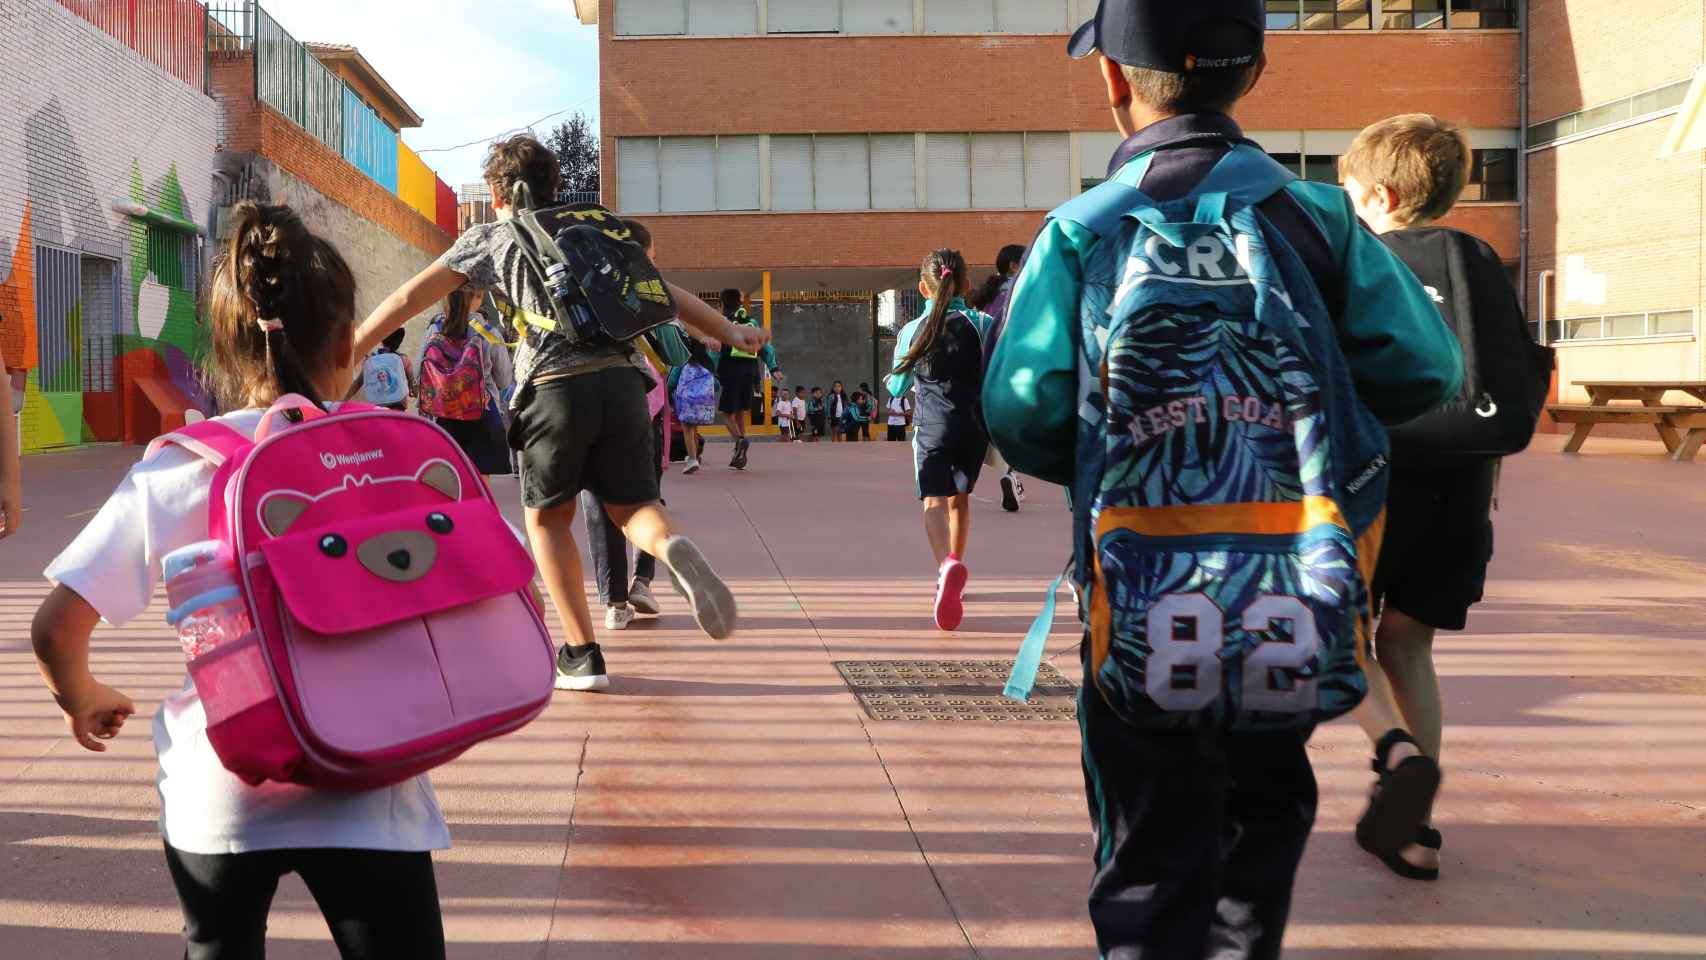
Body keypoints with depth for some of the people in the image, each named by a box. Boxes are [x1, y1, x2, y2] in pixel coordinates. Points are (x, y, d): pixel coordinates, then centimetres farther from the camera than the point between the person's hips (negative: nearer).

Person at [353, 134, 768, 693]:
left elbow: (408, 299, 12)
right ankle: (673, 548, -22)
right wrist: (730, 333, 32)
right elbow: (667, 294, 24)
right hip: (623, 379, 3)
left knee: (547, 518, 16)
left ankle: (582, 654, 9)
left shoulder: (490, 238, 16)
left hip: (556, 388, -3)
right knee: (631, 507, 15)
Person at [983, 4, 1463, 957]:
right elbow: (1426, 371, -5)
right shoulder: (1315, 217, -4)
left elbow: (1022, 417, -13)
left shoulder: (1080, 232, -9)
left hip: (1146, 601, -2)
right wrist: (1295, 420, 10)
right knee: (1264, 805, 26)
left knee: (1154, 852, 8)